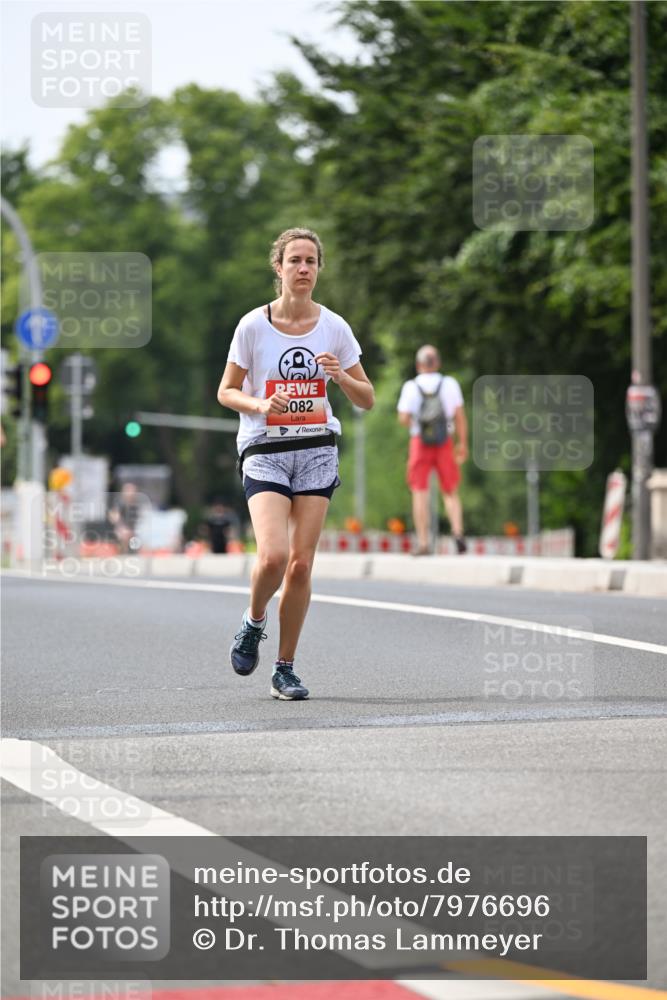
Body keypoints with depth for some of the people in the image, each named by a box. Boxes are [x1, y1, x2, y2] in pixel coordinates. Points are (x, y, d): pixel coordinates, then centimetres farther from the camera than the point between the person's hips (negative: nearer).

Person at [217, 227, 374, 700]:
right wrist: (260, 404, -16)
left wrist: (340, 376, -13)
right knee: (273, 556, -20)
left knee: (301, 564, -2)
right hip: (264, 452, -2)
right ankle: (254, 622, 12)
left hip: (317, 450, 2)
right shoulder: (253, 325, -4)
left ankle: (285, 669, 11)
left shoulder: (334, 327, 2)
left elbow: (368, 399, 8)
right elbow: (226, 392, 4)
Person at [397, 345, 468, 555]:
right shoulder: (449, 384, 1)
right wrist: (463, 444, 1)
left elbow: (403, 418, -10)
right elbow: (460, 415, -4)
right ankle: (457, 531, -13)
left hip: (419, 441, -1)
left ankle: (423, 543, -2)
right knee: (450, 492, 9)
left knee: (420, 493, 3)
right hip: (444, 442, 1)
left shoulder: (411, 386, -3)